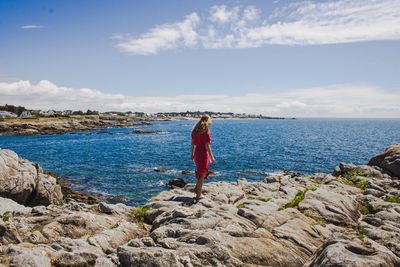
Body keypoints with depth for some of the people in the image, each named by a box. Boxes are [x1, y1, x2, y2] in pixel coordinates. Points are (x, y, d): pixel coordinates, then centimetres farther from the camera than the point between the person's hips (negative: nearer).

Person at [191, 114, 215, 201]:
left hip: (196, 153, 7)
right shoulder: (206, 131, -15)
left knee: (200, 171, 27)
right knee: (202, 174, 2)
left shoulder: (195, 130, 5)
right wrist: (212, 157, -12)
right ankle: (198, 195, 8)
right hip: (203, 153, -7)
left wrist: (191, 154, 18)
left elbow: (192, 143, 9)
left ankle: (197, 188, 24)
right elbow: (207, 146, -17)